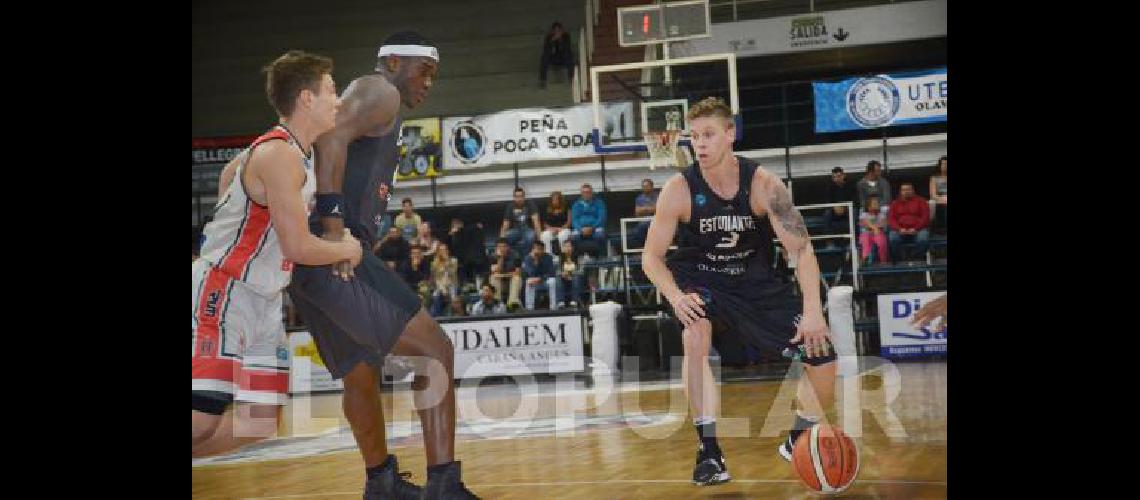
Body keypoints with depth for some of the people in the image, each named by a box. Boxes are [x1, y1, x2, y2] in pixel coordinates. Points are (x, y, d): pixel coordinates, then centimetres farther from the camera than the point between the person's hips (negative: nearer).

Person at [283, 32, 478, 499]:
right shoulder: (379, 91, -2)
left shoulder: (368, 100, 27)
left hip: (308, 257, 10)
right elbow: (331, 137, -21)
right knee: (434, 350, -12)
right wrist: (333, 224, -27)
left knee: (361, 375, 22)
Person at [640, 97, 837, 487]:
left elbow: (802, 249, -19)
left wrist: (813, 311, -31)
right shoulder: (678, 190, -19)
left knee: (823, 360, -4)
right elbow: (652, 256, -13)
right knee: (695, 338, -34)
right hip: (701, 278, -1)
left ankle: (797, 442, 24)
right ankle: (708, 450, -24)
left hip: (758, 281, 2)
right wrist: (676, 296, -32)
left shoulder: (762, 184, -19)